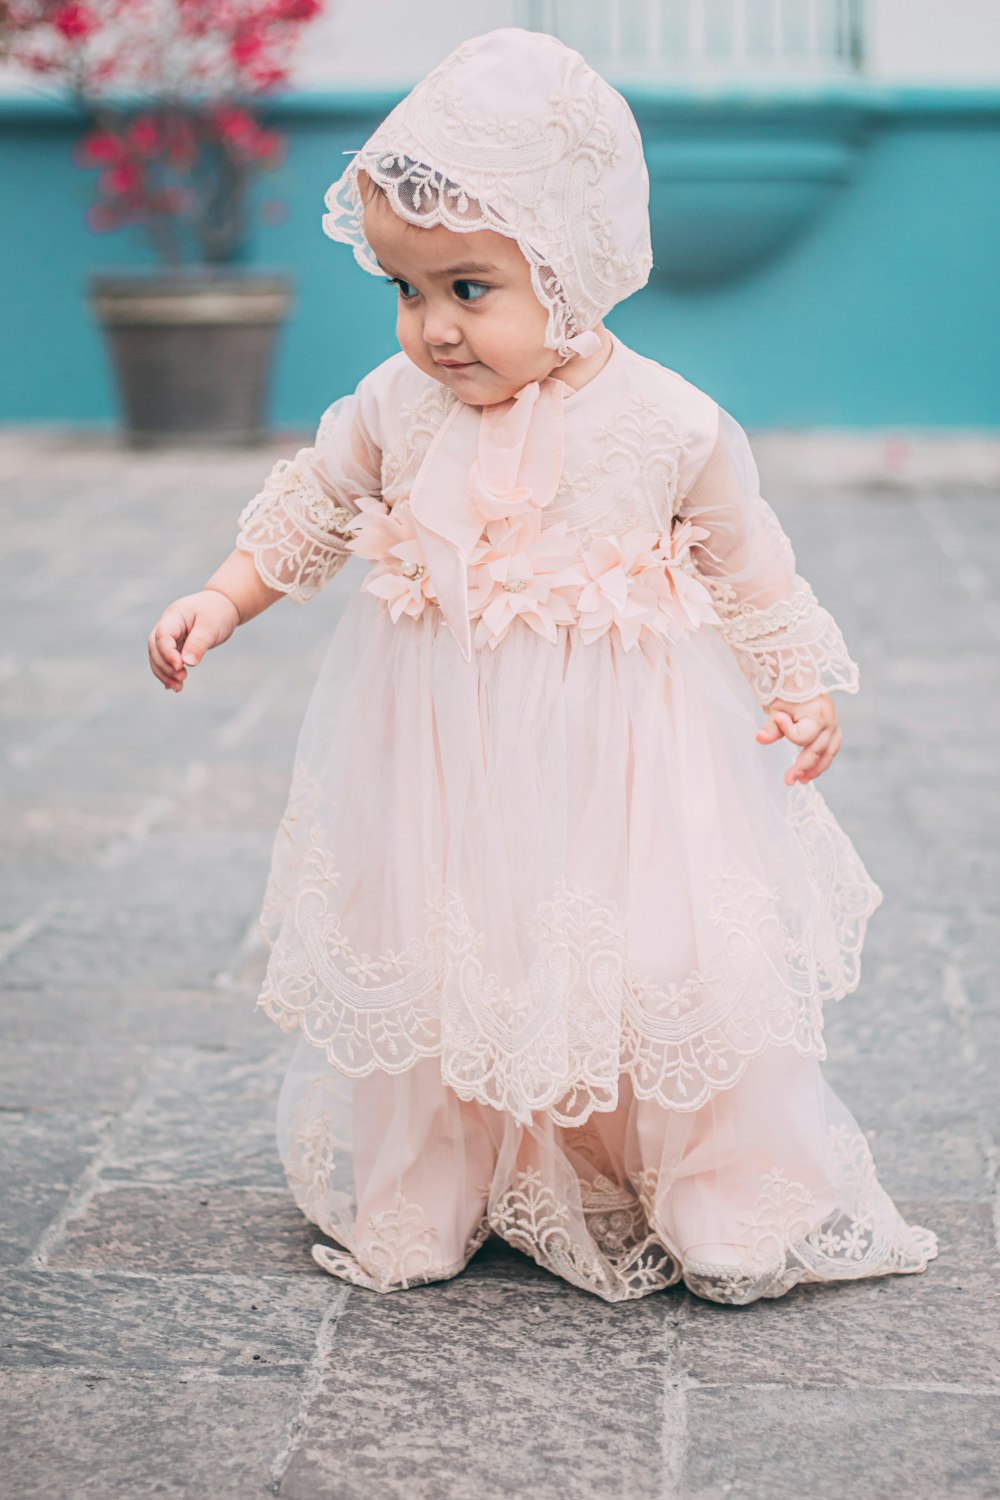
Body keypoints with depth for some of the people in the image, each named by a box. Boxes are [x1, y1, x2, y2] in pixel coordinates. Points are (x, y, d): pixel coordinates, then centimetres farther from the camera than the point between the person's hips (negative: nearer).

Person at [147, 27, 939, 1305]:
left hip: (615, 767, -2)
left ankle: (736, 1212, 25)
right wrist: (218, 603, 6)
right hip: (438, 760, 3)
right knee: (429, 975, 11)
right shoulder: (394, 409, -5)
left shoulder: (669, 423, -11)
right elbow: (309, 508, 12)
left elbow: (748, 567, 2)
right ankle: (419, 1207, 33)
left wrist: (801, 690, -2)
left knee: (660, 980, 2)